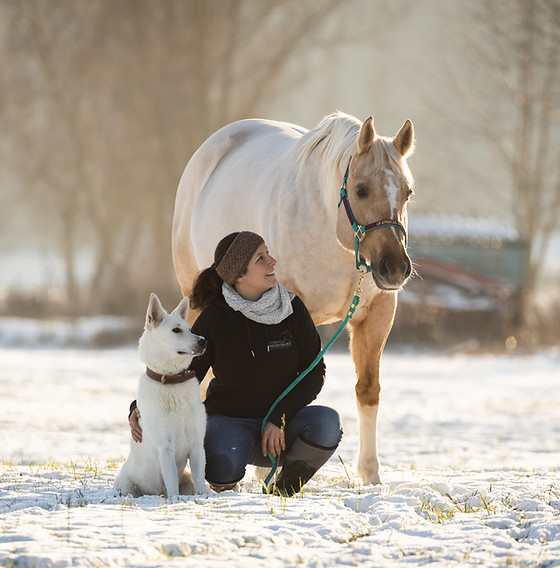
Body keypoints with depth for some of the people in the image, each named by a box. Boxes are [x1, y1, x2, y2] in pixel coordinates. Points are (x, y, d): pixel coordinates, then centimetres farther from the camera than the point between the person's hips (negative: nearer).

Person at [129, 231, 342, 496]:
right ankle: (225, 485, 3)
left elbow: (314, 371, -2)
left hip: (282, 420, 3)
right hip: (230, 420, -3)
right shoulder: (214, 320, -9)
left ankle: (287, 484, -1)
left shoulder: (292, 308, -3)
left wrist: (279, 419, -15)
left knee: (326, 421, -31)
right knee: (223, 464, -38)